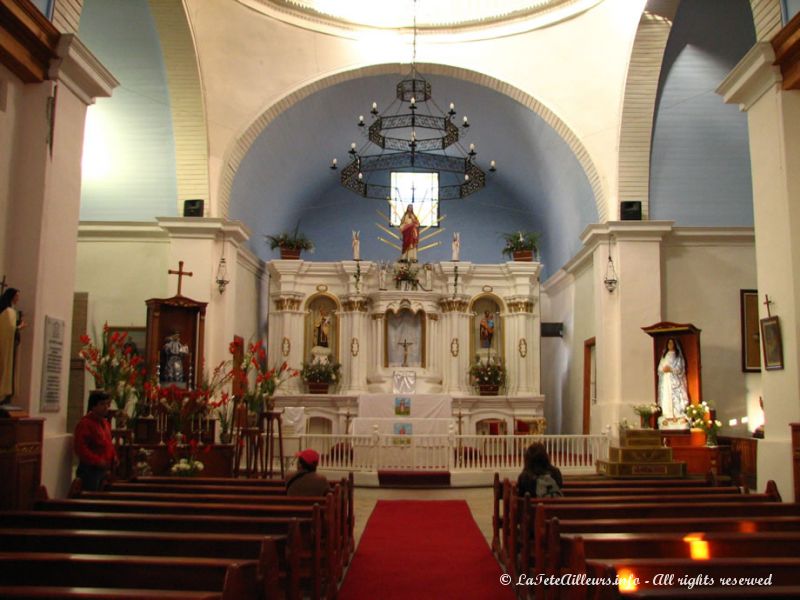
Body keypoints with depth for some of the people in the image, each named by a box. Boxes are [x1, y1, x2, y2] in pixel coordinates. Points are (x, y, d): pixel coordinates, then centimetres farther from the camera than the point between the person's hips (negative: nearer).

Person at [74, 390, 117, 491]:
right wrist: (97, 461, -23)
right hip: (90, 470, -9)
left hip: (104, 470, 9)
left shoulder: (105, 423, 15)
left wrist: (114, 456, 9)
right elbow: (80, 448, -21)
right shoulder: (85, 423, -13)